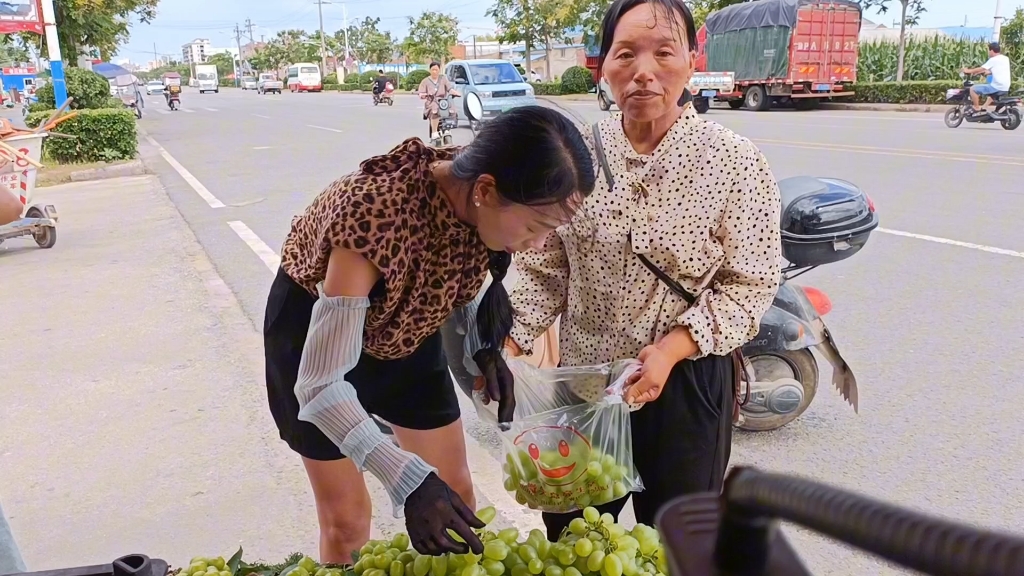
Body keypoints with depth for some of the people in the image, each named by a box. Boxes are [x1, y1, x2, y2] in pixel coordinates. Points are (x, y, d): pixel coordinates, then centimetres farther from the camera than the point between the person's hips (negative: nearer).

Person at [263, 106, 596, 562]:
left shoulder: (475, 198, -23)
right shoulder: (375, 216, -41)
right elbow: (320, 387, -38)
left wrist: (483, 344, -13)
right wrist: (408, 481, -45)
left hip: (407, 324, 5)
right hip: (314, 326, -5)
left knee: (456, 489, 11)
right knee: (347, 518, 5)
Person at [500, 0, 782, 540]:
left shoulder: (735, 162, -12)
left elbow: (749, 284, -11)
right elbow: (545, 269, 1)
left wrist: (672, 348, -23)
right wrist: (511, 341, -11)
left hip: (685, 383, -2)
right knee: (568, 541, 21)